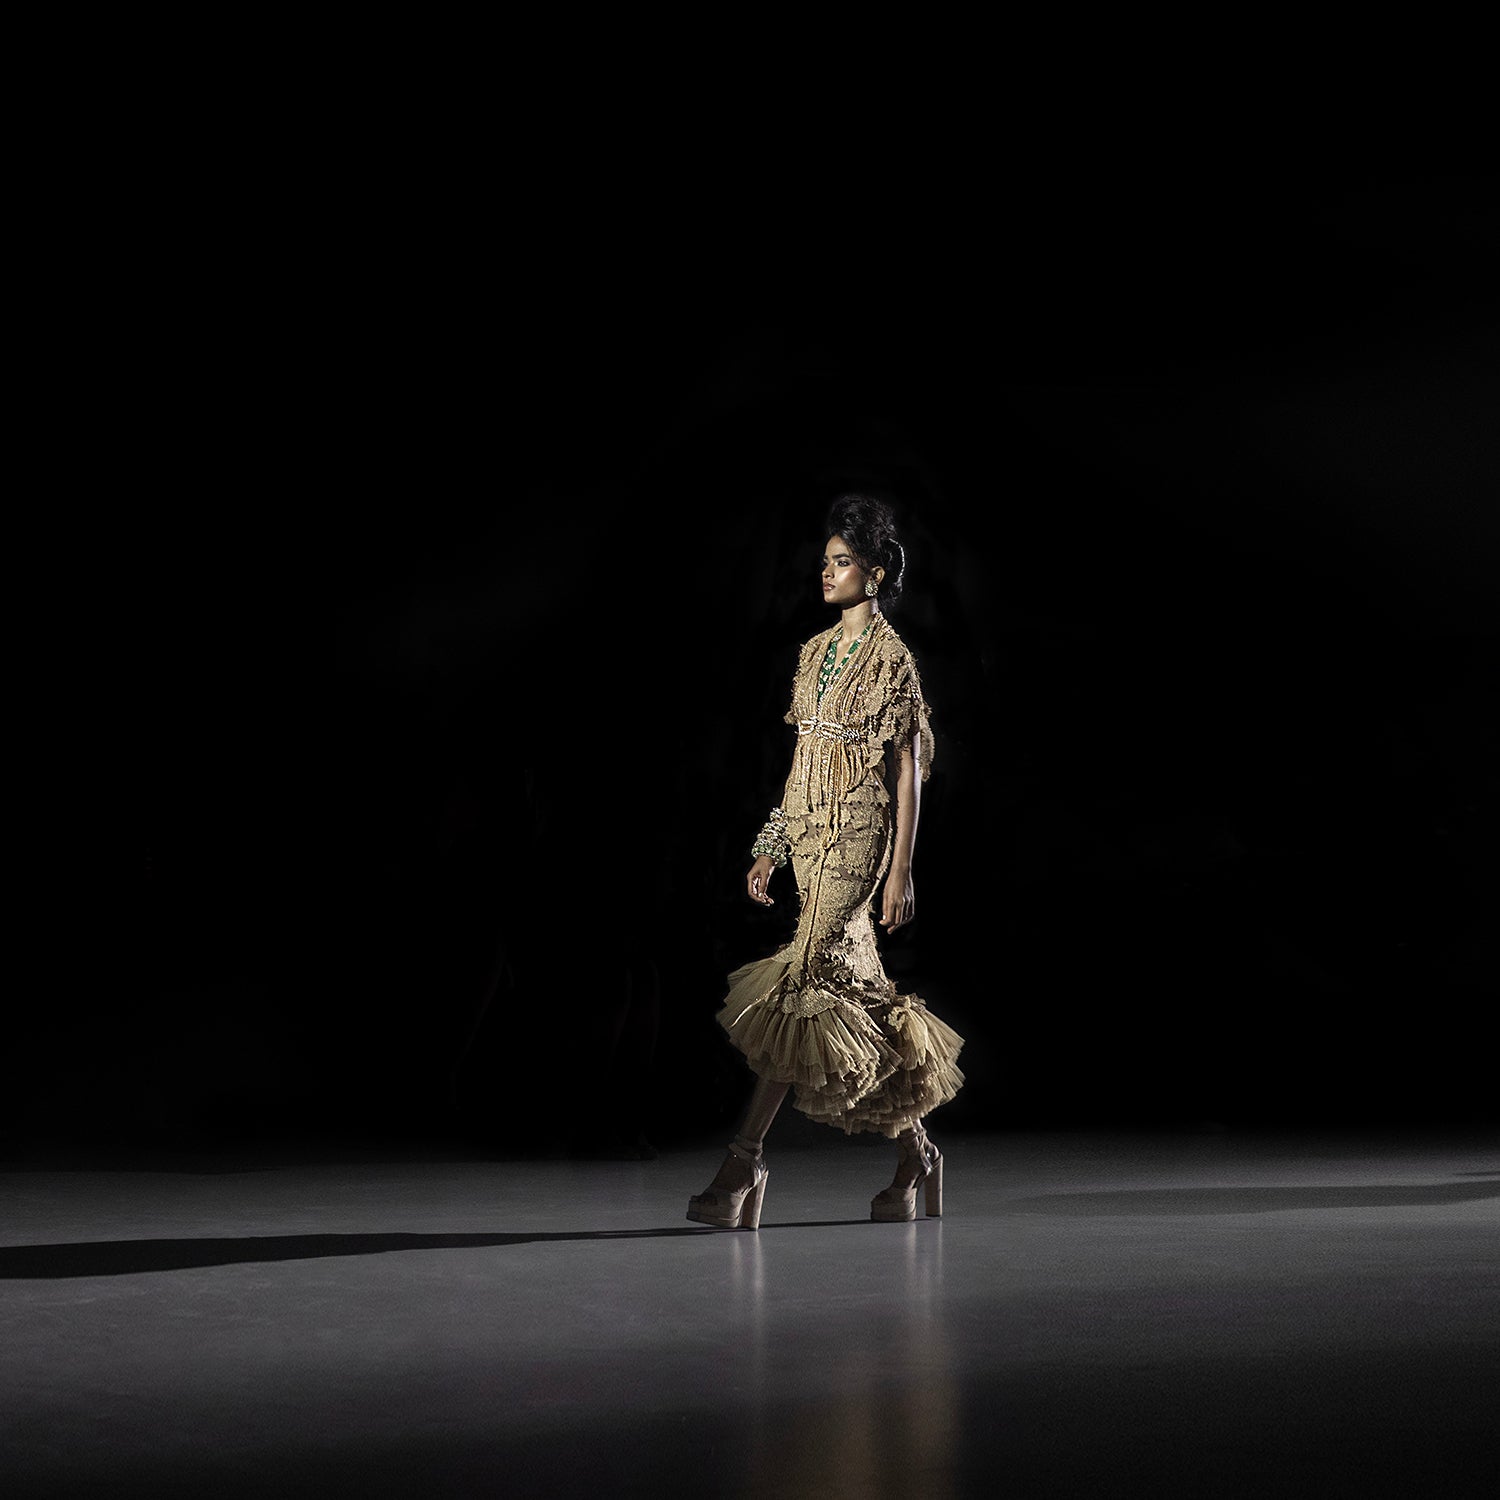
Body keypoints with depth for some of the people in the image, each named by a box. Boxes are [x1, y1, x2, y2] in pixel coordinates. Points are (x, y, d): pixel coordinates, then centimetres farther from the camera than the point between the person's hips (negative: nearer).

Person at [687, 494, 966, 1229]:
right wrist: (771, 850, 13)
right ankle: (914, 1153, 18)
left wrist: (900, 871, -14)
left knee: (802, 981, -14)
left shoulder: (891, 658, -6)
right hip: (811, 834, 8)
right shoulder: (817, 651, 15)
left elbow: (908, 769, -9)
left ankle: (746, 1157, -14)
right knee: (856, 989, 8)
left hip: (857, 836, -8)